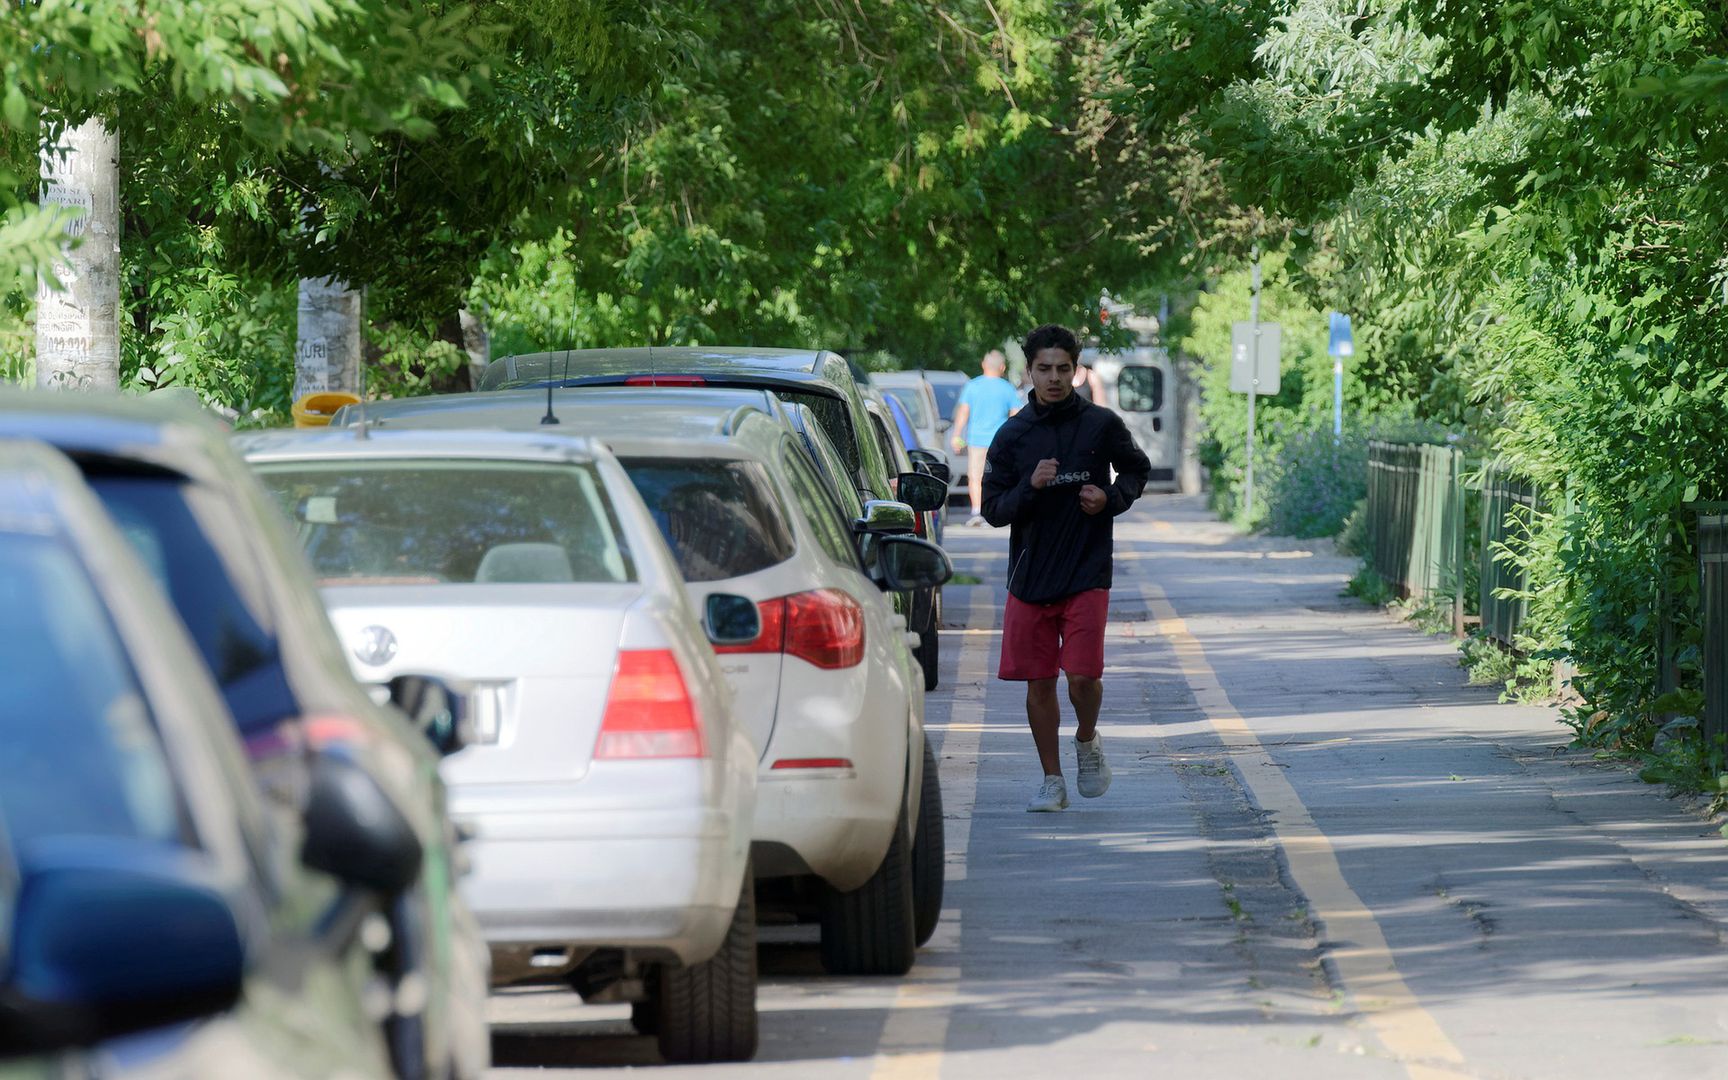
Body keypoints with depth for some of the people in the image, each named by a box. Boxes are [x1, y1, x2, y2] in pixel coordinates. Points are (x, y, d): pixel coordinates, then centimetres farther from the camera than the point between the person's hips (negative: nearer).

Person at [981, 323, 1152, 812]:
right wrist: (1030, 487, -18)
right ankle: (1052, 781, 18)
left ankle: (1087, 741, 20)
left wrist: (1111, 498, -5)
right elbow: (993, 509, 1)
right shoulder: (1011, 436, 1)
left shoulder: (1102, 425, -2)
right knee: (1038, 683, 5)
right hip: (1030, 577, 2)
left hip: (1087, 574, -2)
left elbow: (1138, 470, 15)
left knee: (1083, 676, -12)